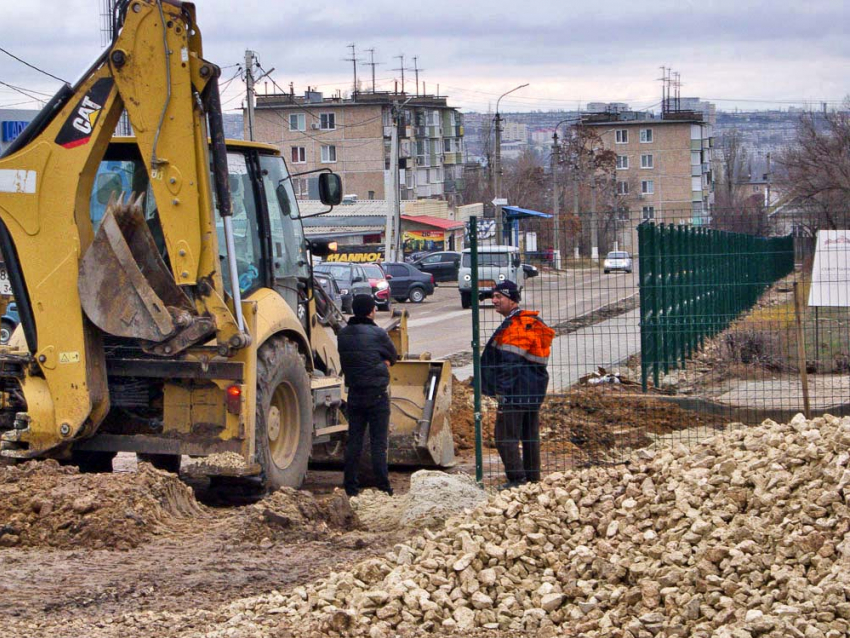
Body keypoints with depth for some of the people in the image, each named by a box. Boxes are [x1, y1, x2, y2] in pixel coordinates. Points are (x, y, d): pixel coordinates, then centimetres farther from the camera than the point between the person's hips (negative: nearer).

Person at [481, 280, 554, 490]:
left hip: (516, 393, -10)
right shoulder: (533, 322, 14)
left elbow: (510, 364, -21)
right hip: (535, 391, 10)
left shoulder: (513, 327, -17)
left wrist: (503, 394, -21)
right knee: (531, 438, 14)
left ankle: (517, 478, -9)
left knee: (505, 437, -6)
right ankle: (533, 479, 19)